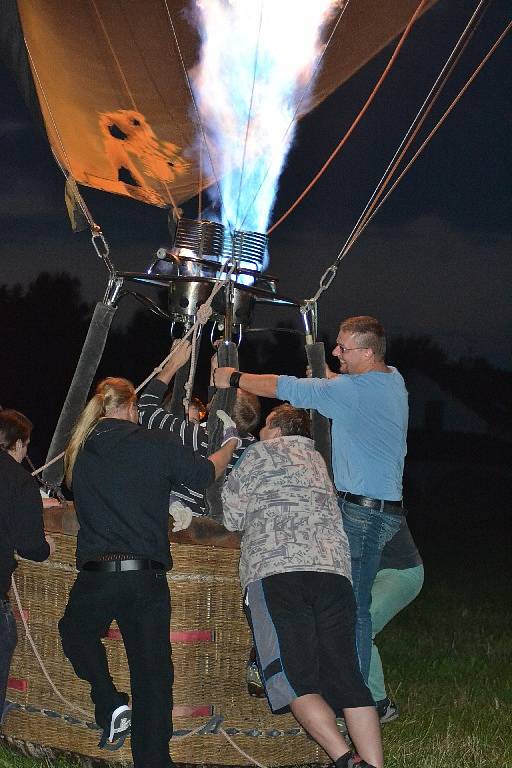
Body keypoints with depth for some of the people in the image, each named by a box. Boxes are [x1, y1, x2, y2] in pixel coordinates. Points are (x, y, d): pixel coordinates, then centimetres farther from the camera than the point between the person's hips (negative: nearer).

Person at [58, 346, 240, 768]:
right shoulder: (159, 444, -3)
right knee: (152, 671, 7)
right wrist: (230, 446, 35)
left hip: (94, 575, 2)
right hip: (147, 578, -1)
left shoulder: (82, 450, 7)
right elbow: (205, 472, 12)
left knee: (76, 632, 29)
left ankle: (109, 702, 9)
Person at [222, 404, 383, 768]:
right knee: (346, 675, 0)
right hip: (334, 570, 6)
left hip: (276, 571, -5)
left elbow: (232, 516, 14)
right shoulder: (317, 460, 31)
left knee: (294, 679, -9)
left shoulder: (263, 453, 13)